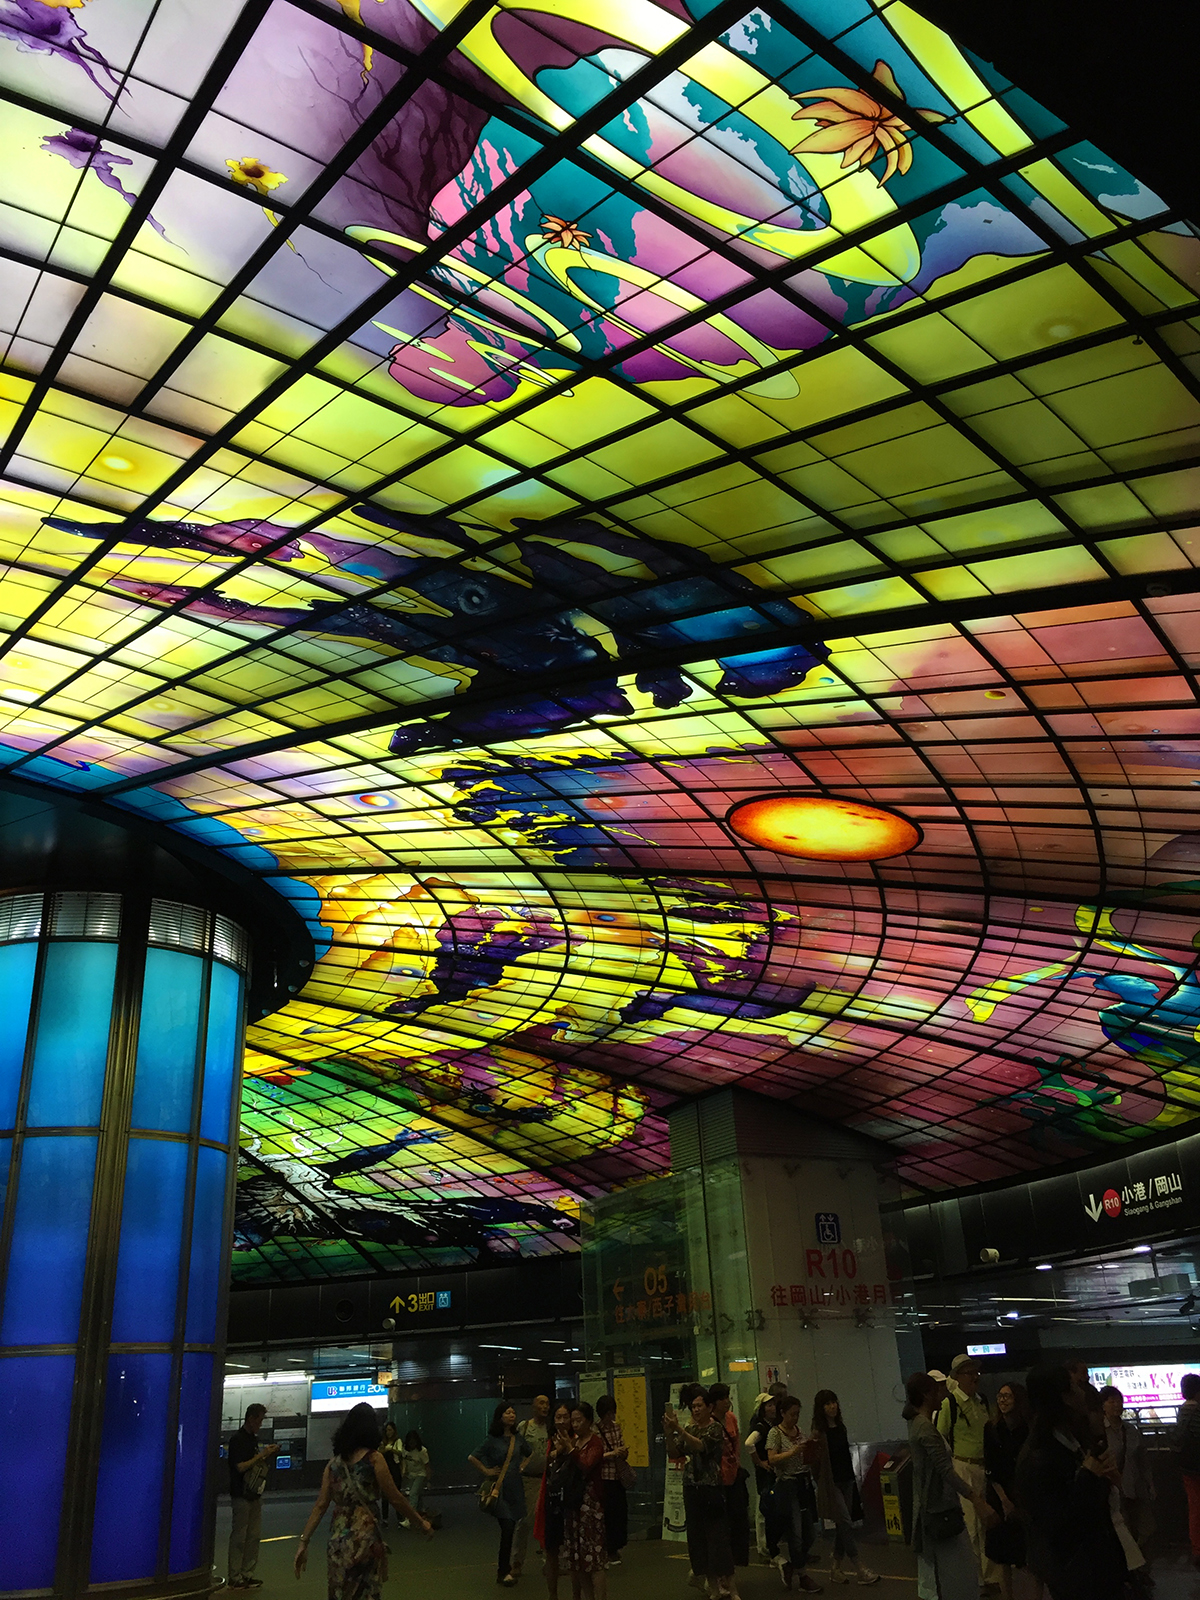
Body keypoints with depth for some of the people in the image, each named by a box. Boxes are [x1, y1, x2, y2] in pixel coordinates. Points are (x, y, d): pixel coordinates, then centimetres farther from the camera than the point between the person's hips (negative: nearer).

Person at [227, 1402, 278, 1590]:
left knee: (253, 1536, 9)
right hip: (242, 1495, -9)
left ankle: (247, 1574, 15)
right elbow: (240, 1467, -20)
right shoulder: (238, 1439, -12)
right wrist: (262, 1454, -17)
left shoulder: (251, 1439, 15)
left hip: (254, 1493, 9)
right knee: (239, 1537, -3)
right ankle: (235, 1578, 3)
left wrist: (267, 1455, 4)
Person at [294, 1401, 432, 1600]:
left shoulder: (334, 1462, 6)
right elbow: (395, 1499, -7)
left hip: (338, 1538, 5)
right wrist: (422, 1524, 5)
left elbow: (320, 1505, 2)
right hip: (364, 1537, -5)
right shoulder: (374, 1458, -9)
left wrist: (304, 1542, 6)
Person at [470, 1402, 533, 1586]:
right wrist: (487, 1471, -5)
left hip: (516, 1488, 4)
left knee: (511, 1529, 7)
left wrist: (522, 1467, 9)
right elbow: (472, 1458, -3)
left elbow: (530, 1454, 22)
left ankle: (504, 1567, 21)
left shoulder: (518, 1439, 6)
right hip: (500, 1489, -4)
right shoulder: (492, 1440, -5)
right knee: (507, 1528, -11)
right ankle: (504, 1571, -1)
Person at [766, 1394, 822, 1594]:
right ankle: (802, 1577, 11)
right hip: (787, 1485, -6)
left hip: (805, 1484, 7)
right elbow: (772, 1459, -15)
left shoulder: (801, 1432, 13)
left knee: (810, 1534, 8)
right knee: (796, 1534, -3)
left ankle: (789, 1564, 28)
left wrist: (812, 1451, -2)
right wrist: (793, 1452, -25)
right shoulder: (775, 1433, -6)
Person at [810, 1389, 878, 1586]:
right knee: (845, 1522, -9)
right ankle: (860, 1570, -4)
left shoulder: (840, 1426, 9)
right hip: (831, 1483, -7)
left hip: (846, 1481, 7)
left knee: (842, 1526, 9)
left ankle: (836, 1569, 17)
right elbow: (815, 1461, -15)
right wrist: (814, 1448, -35)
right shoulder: (819, 1431, -13)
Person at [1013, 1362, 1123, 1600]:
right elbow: (1056, 1525, -27)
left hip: (1097, 1553, 8)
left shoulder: (1073, 1440, 2)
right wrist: (1089, 1475, -26)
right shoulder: (1037, 1459, -26)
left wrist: (1103, 1477, -8)